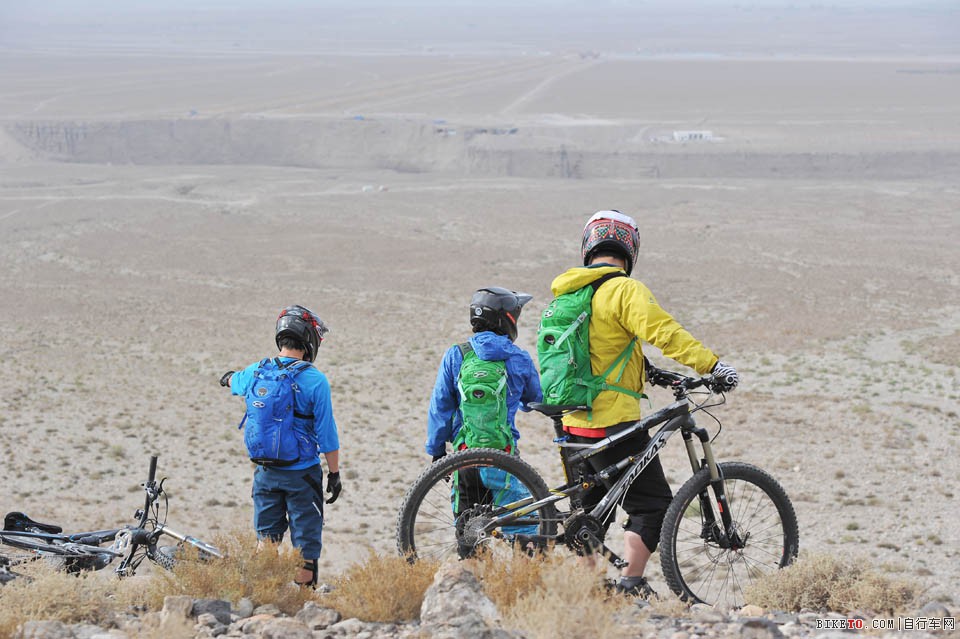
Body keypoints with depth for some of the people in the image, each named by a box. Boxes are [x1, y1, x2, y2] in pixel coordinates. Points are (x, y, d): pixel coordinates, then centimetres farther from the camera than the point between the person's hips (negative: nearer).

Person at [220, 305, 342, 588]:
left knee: (266, 537, 15)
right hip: (302, 473, -4)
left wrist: (230, 377, 49)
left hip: (265, 472, 4)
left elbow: (236, 383, 25)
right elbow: (327, 435, -12)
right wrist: (334, 474, -2)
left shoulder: (256, 371, -1)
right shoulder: (315, 380, -14)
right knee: (305, 542, 4)